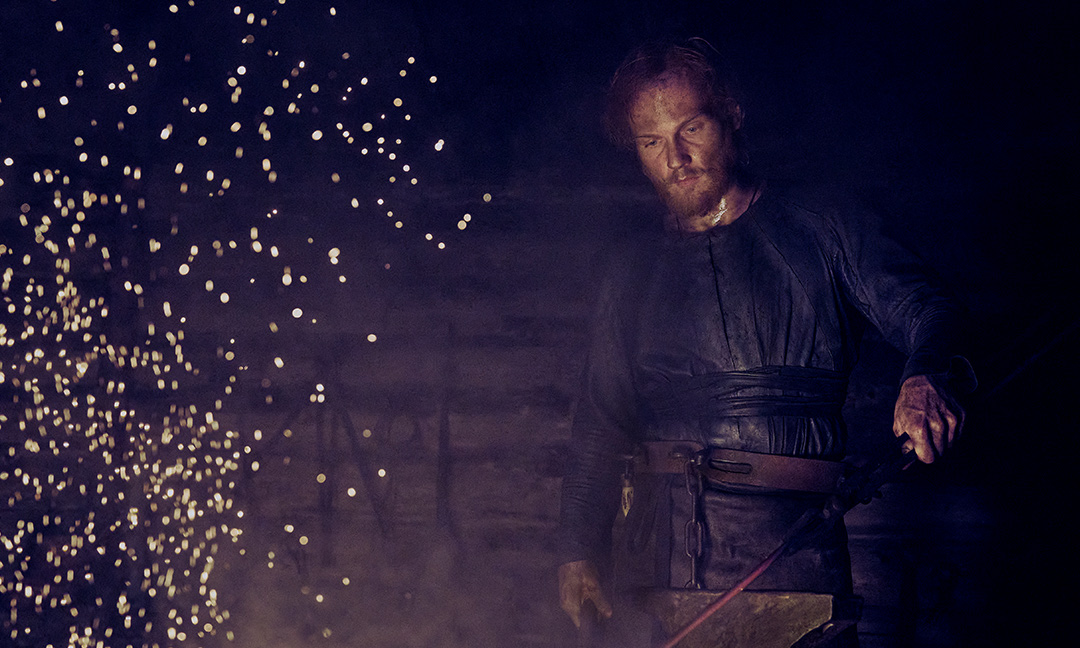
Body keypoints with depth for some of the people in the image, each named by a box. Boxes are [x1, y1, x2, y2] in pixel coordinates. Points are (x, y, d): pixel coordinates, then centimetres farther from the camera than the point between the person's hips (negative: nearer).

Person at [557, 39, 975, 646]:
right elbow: (601, 425, 18)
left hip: (791, 546, -2)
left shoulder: (823, 236, 8)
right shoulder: (634, 277, 18)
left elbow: (922, 309, -5)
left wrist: (929, 375, -29)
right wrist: (579, 549, 6)